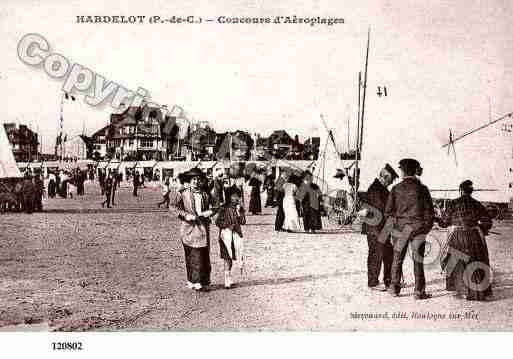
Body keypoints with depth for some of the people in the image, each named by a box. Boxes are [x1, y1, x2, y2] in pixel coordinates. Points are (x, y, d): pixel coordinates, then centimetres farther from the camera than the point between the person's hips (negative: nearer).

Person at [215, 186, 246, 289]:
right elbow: (218, 222, -5)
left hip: (236, 234, 3)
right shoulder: (224, 208, -5)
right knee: (227, 258, 2)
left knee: (240, 255, -7)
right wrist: (228, 225, -13)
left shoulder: (240, 208, 5)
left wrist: (239, 211, -14)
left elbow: (243, 222, -3)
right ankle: (227, 281, 9)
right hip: (226, 234, -3)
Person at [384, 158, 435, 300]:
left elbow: (388, 211, 0)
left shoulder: (396, 188, -1)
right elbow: (429, 211, -2)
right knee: (418, 260, 4)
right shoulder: (422, 189, -3)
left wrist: (385, 230, 12)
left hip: (400, 227, 1)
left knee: (397, 259, 12)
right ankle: (419, 291, 4)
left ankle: (394, 288, 16)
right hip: (418, 228, -1)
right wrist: (428, 227, 11)